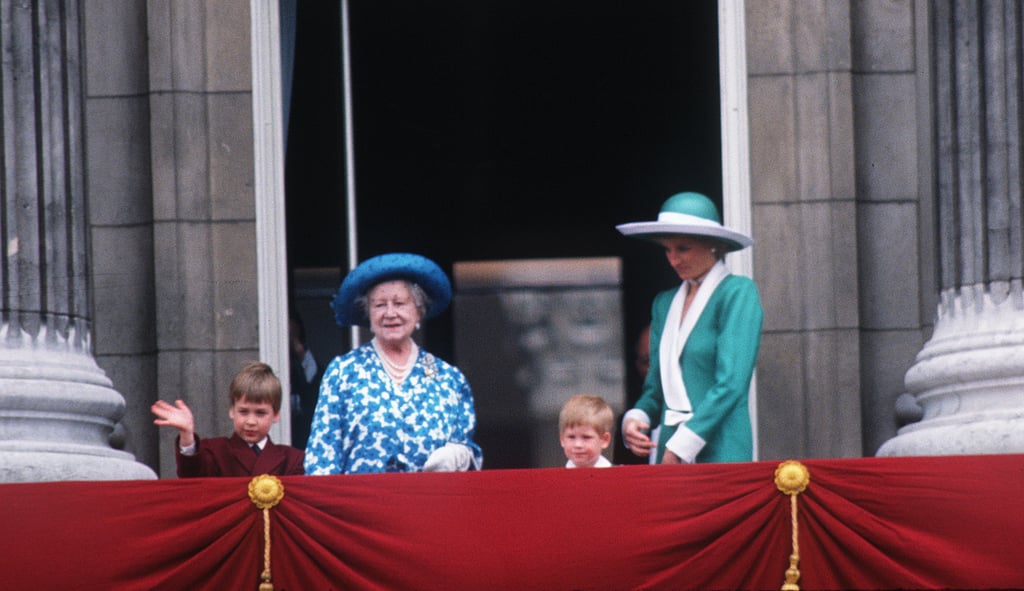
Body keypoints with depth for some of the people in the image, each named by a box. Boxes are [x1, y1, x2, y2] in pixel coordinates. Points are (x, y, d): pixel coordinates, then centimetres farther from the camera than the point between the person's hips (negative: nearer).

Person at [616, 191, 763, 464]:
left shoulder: (738, 293, -3)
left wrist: (680, 448, -15)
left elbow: (731, 384, -11)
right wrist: (635, 418, -3)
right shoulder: (664, 303, 17)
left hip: (720, 452, -5)